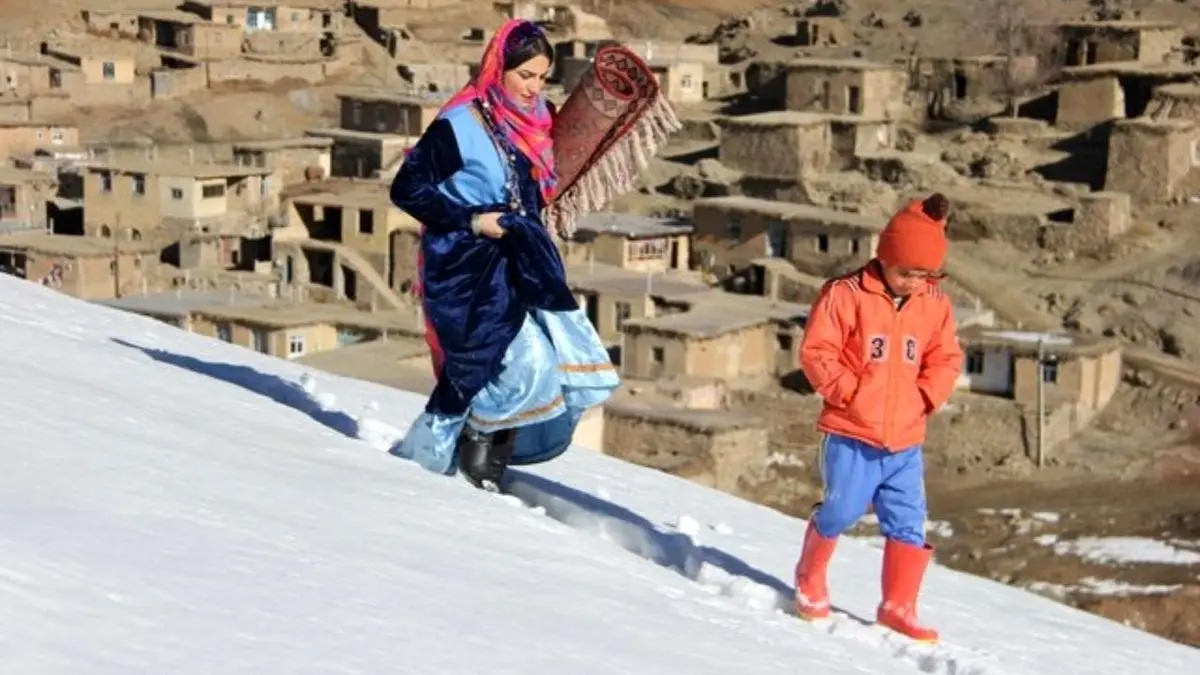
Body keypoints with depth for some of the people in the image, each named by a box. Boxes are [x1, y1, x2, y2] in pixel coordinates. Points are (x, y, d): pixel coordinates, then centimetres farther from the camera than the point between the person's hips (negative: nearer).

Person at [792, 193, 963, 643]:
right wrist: (850, 392, -14)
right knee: (841, 511, -2)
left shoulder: (935, 305, 6)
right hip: (851, 435, -4)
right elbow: (816, 352, -9)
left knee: (907, 523, 3)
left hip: (906, 441, 4)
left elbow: (947, 361, 14)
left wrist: (925, 396, -2)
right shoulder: (846, 295, -9)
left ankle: (898, 607, 14)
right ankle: (810, 578, 26)